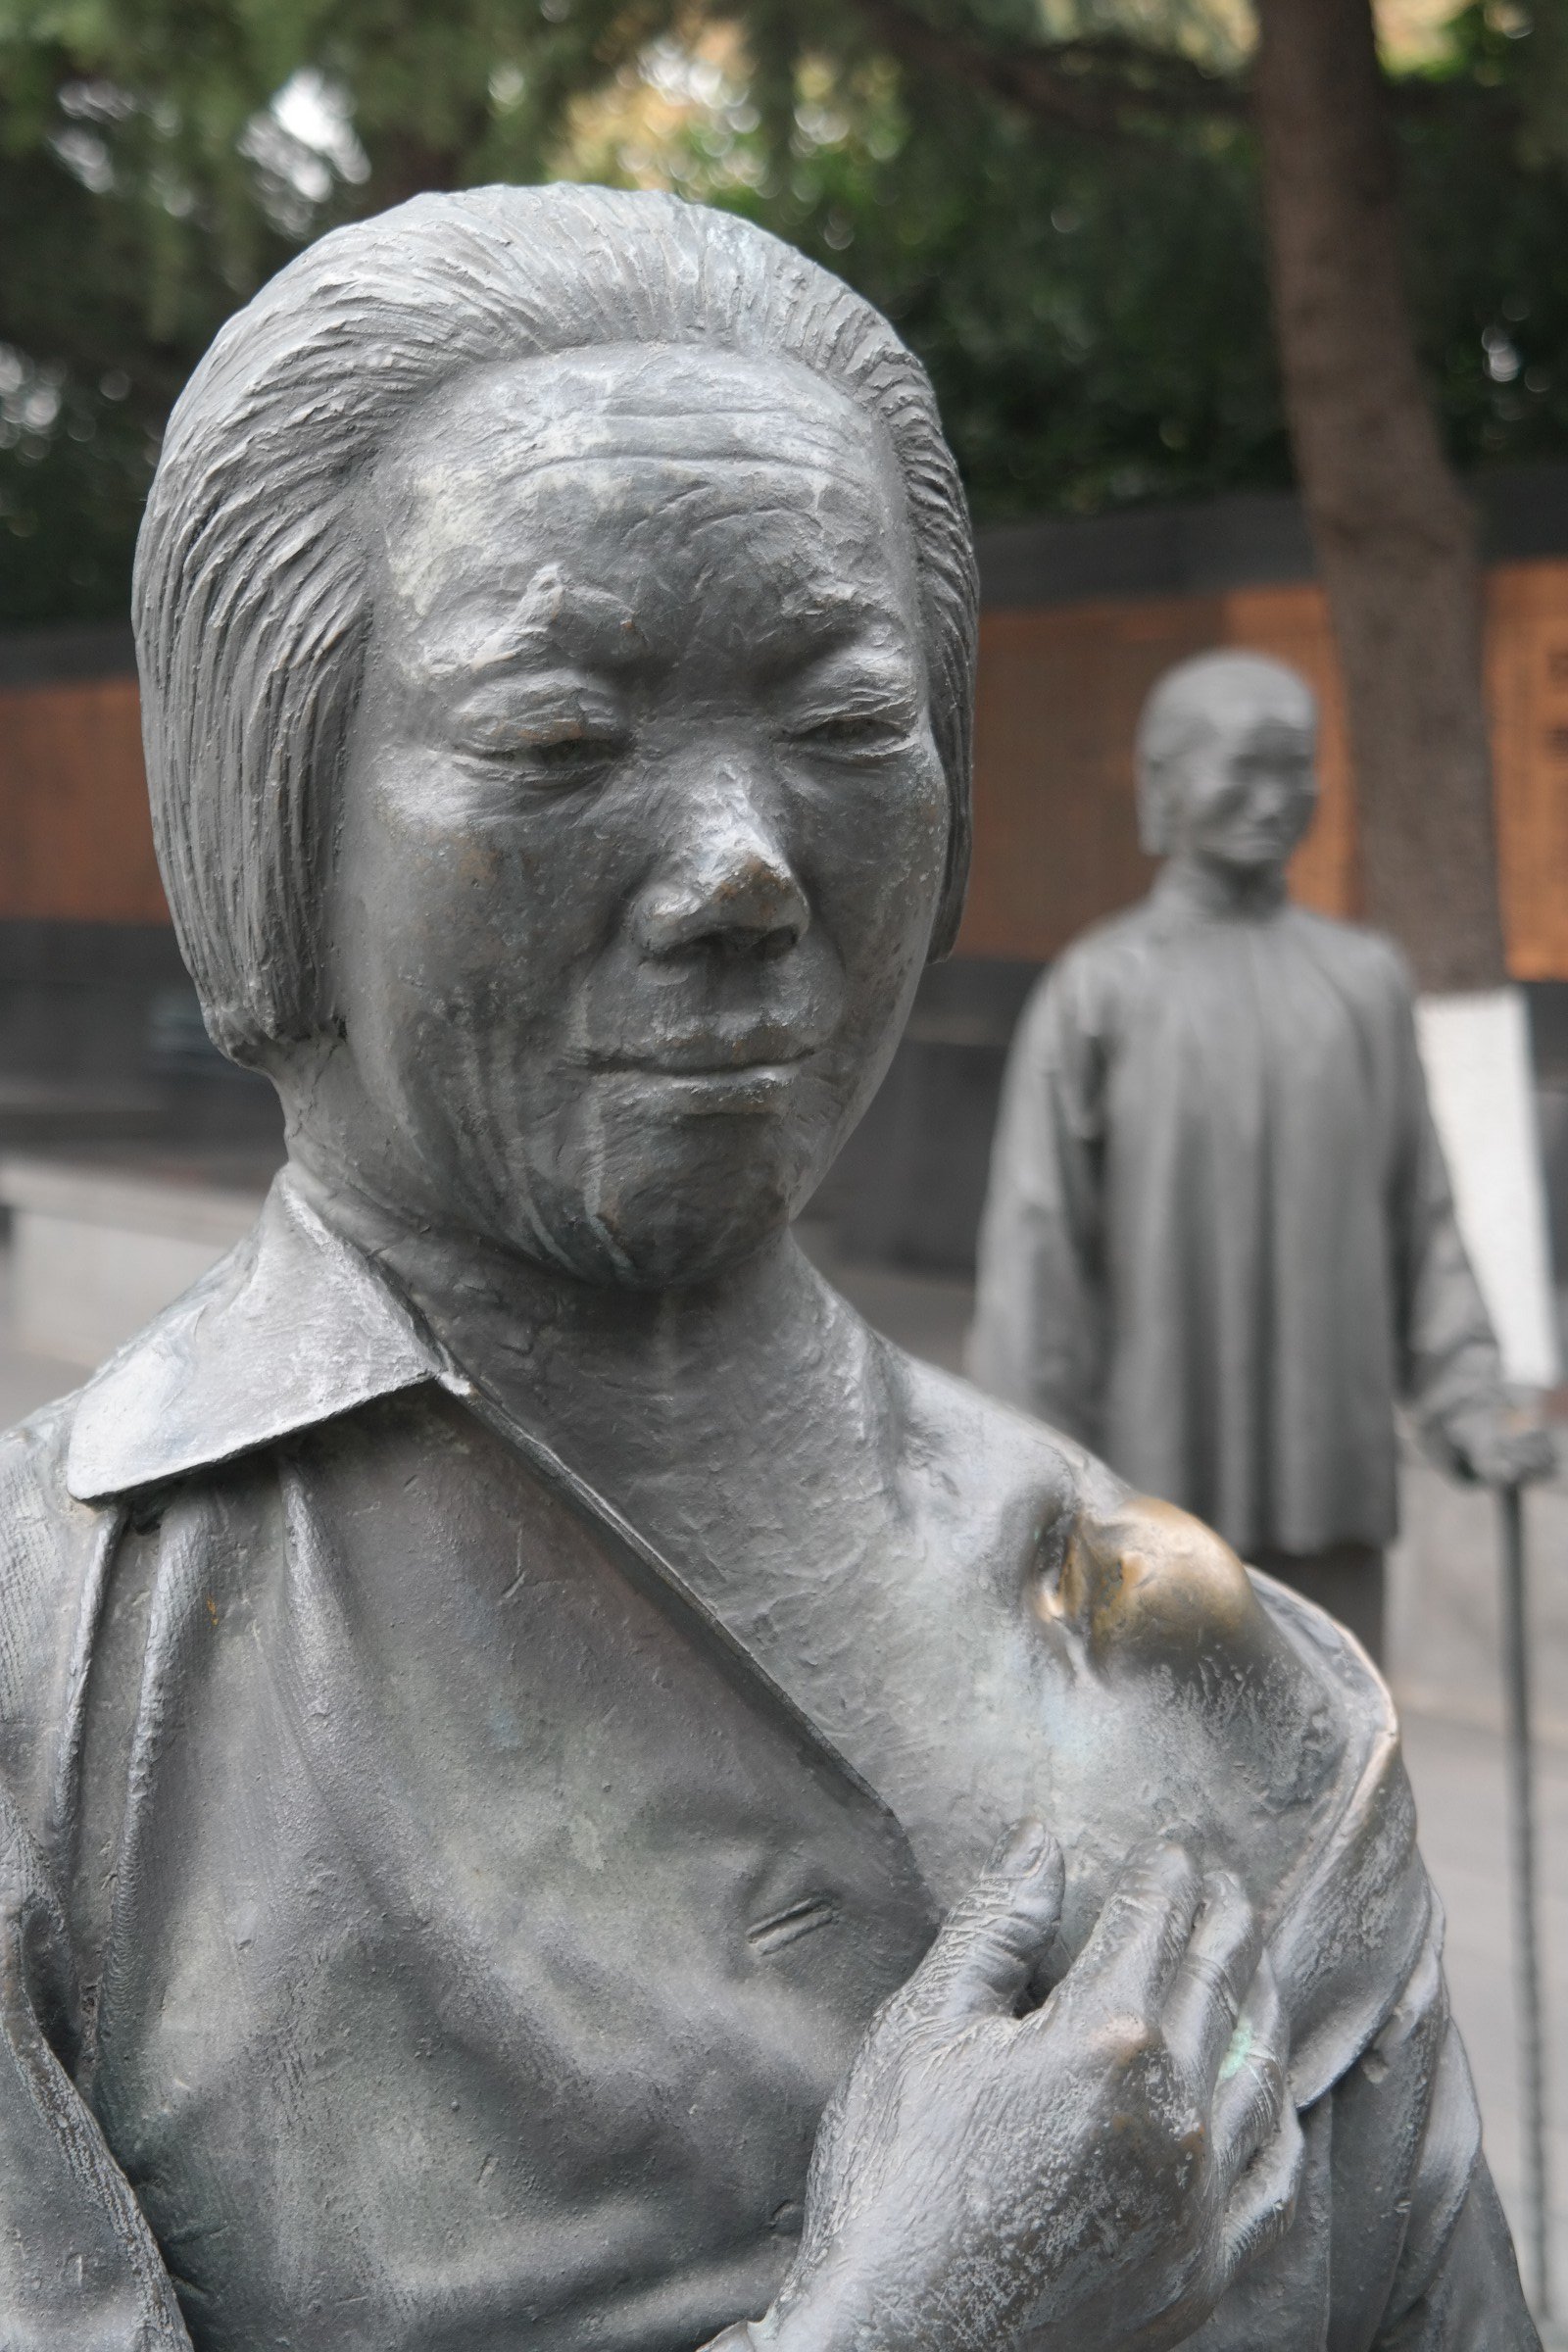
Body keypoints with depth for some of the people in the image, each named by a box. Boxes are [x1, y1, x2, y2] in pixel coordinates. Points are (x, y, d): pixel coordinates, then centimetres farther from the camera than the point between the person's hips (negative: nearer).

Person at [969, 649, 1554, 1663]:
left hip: (1326, 1493, 3)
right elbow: (1033, 1248, -6)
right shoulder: (1096, 991, -3)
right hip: (1151, 1485, -3)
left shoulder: (1368, 980, 7)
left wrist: (1470, 1404, -2)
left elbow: (1419, 1221, 9)